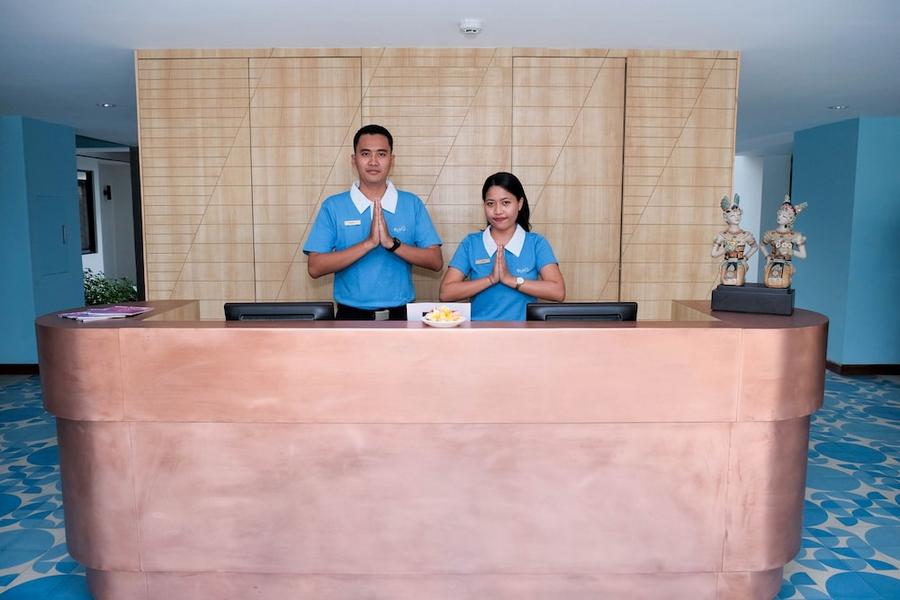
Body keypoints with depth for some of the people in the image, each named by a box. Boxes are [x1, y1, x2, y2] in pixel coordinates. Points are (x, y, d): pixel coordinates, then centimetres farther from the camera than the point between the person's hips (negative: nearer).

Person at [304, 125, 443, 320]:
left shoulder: (412, 204, 1)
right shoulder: (333, 206, -1)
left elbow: (436, 261, -4)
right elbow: (315, 268, -10)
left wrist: (392, 243, -18)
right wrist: (369, 243, -18)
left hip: (400, 315, 1)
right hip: (352, 316, -1)